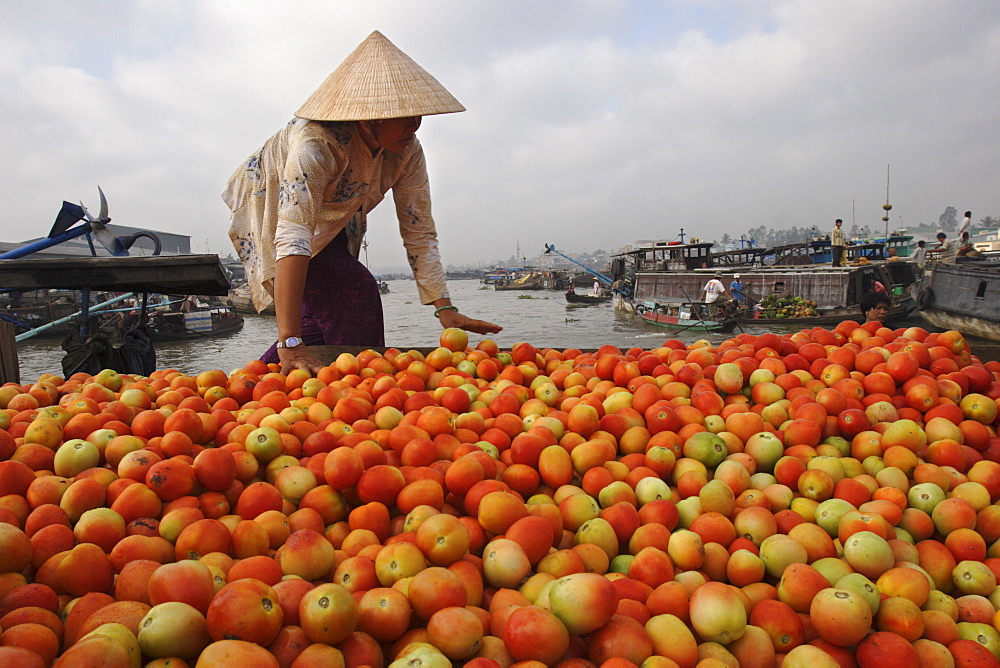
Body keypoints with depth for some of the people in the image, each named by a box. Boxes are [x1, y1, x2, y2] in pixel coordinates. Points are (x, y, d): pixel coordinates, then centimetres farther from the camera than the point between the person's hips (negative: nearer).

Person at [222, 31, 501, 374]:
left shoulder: (407, 152, -22)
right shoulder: (316, 143, -40)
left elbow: (419, 232, -18)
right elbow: (292, 236, -49)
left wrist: (445, 309, -26)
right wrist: (290, 342, -57)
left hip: (329, 227, 6)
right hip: (270, 214, -6)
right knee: (356, 291, -23)